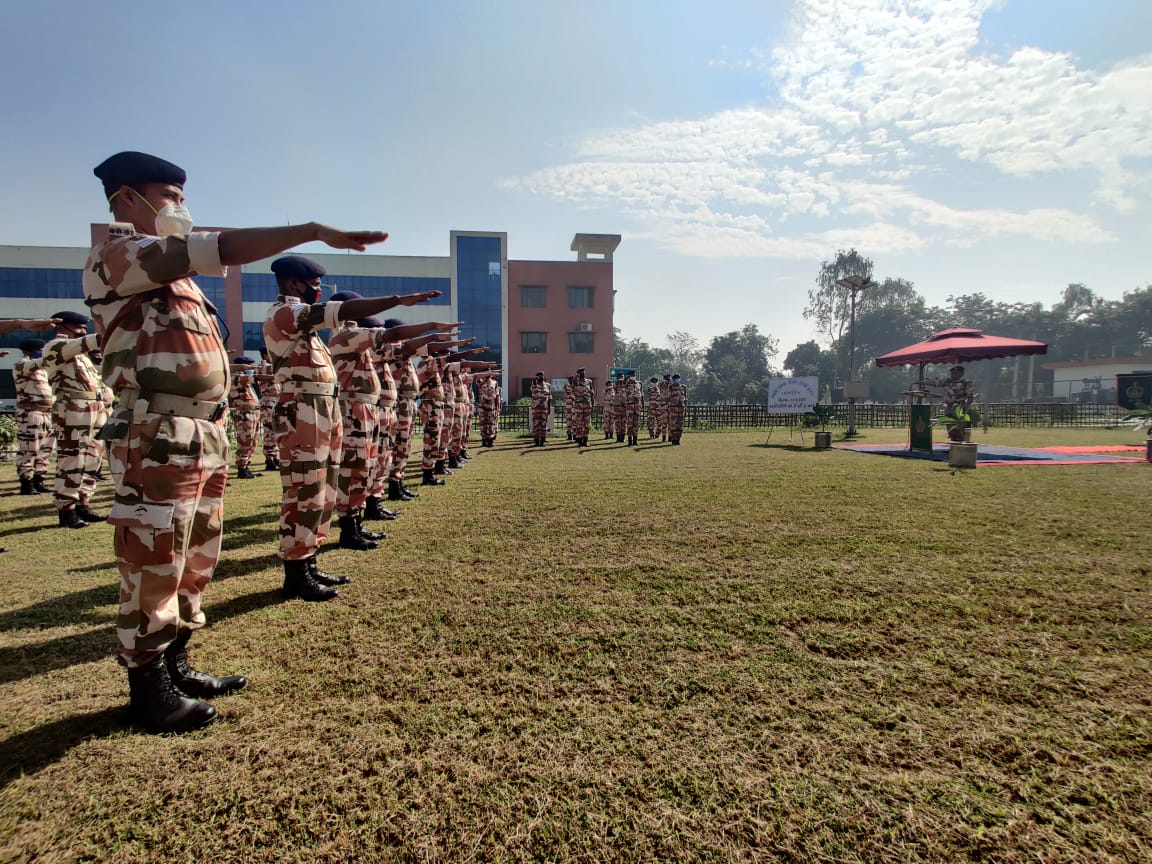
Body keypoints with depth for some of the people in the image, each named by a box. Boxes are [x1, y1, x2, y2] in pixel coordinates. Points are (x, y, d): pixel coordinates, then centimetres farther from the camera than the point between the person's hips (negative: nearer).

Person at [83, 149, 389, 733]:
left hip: (203, 439, 10)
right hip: (158, 442, -10)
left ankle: (174, 667, 31)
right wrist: (315, 231, -23)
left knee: (194, 561, 16)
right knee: (153, 567, 0)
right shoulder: (116, 255, -8)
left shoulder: (171, 272, 21)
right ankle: (147, 688, 15)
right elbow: (223, 249, -21)